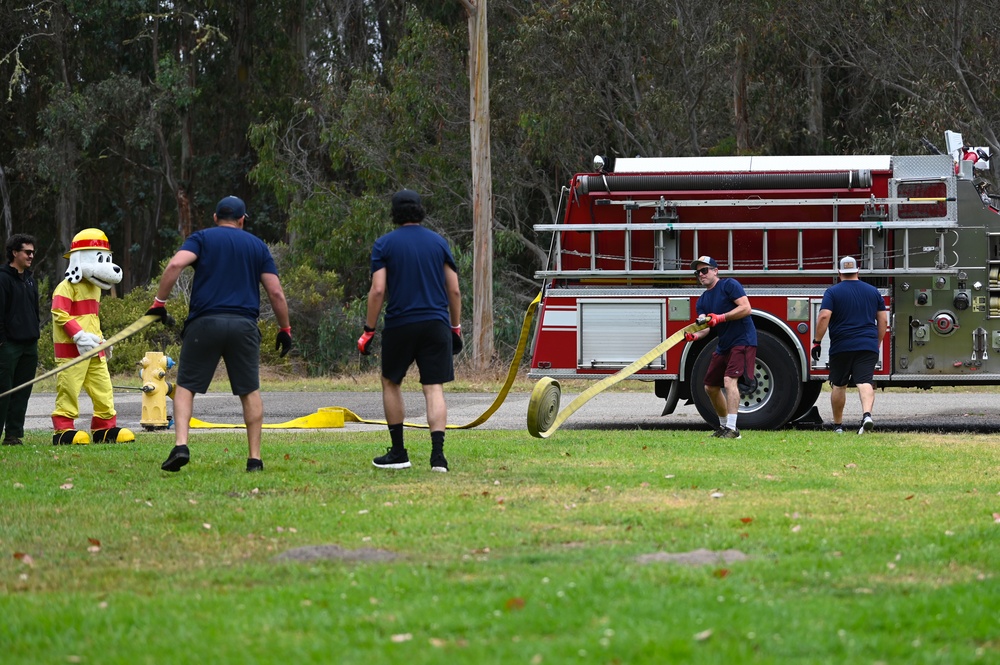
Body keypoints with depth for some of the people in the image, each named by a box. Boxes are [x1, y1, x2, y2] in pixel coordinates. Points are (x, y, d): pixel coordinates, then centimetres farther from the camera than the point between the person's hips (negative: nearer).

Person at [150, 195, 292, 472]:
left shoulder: (202, 238, 9)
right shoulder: (258, 246, 15)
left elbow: (175, 264, -10)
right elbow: (276, 293, 9)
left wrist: (159, 301, -5)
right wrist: (285, 329, 18)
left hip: (204, 322, -1)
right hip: (244, 325, 1)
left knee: (186, 387, 6)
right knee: (250, 392, 10)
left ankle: (181, 446, -12)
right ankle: (255, 458, 8)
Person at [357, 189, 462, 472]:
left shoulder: (384, 244, 0)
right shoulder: (438, 242, 7)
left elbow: (378, 290, -8)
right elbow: (454, 291, 6)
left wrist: (368, 330, -2)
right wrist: (456, 327, 16)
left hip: (400, 324, -1)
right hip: (436, 325, 2)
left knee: (391, 383, 17)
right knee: (434, 388, -1)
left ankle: (398, 452, 18)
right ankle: (438, 454, -16)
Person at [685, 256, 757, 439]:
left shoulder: (729, 285, -8)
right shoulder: (702, 301, 13)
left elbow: (746, 308, -18)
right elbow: (704, 326, 1)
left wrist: (721, 318, -26)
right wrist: (695, 336, -22)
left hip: (742, 340, -9)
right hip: (724, 345, 9)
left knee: (729, 379, -23)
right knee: (711, 387, 12)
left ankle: (732, 429, -27)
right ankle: (724, 425, 27)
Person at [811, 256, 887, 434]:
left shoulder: (833, 292, -1)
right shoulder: (873, 291, 10)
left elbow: (824, 316, -13)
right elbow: (883, 320, 11)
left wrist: (817, 341, -7)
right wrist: (877, 343, 21)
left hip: (841, 347, -2)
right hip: (868, 346, 2)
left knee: (838, 386, 12)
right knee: (865, 382, -8)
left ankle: (838, 425, 20)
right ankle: (867, 414, -33)